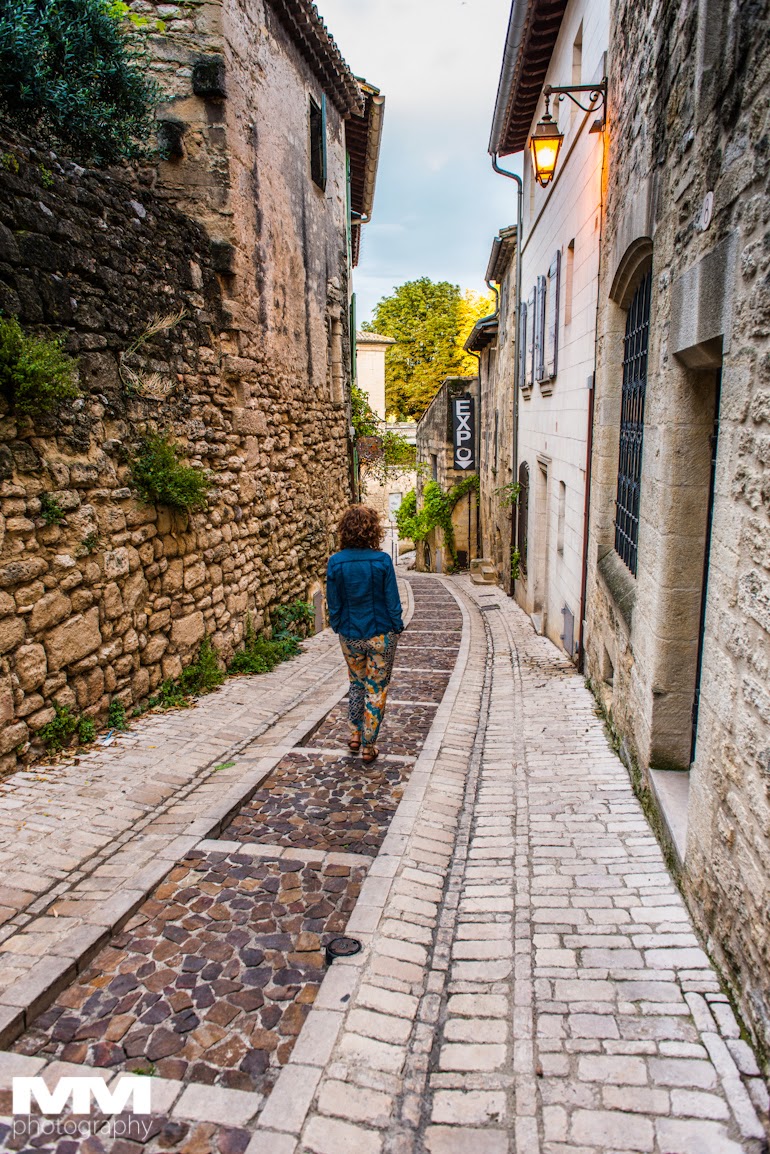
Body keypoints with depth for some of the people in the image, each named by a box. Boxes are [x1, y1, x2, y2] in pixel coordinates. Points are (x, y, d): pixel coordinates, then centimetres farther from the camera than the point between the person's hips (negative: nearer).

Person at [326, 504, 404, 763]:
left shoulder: (335, 562, -8)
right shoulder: (382, 560, -15)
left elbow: (333, 603, -1)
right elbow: (392, 600, -9)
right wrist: (397, 627, 5)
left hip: (350, 635, 3)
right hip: (381, 635, -2)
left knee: (357, 684, 25)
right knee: (376, 689, 10)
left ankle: (355, 733, 27)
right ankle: (368, 746, 16)